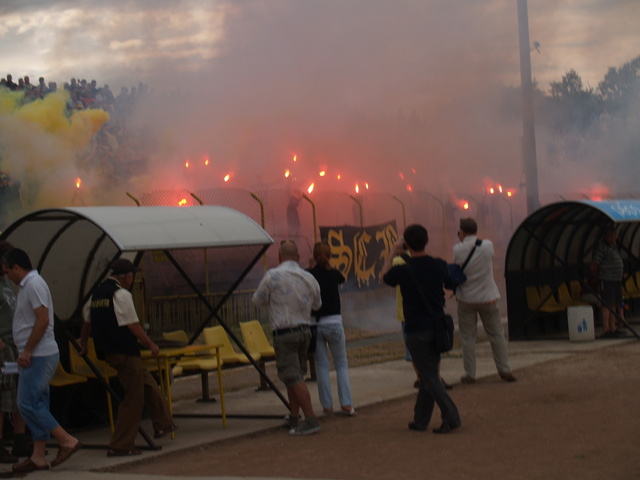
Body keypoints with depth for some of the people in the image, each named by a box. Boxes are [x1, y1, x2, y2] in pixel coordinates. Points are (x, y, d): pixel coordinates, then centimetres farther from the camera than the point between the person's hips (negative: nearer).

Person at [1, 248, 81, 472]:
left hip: (39, 356, -10)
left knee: (27, 404, -9)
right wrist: (26, 352, 17)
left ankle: (67, 441, -7)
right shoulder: (28, 285, 18)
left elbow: (42, 320, -22)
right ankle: (38, 456, 12)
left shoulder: (34, 284, -14)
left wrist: (27, 350, -19)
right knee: (37, 405, 9)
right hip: (38, 356, 10)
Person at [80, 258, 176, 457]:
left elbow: (87, 322, 22)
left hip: (106, 350, 9)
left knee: (148, 383, 21)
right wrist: (151, 344, -3)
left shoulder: (96, 293, 13)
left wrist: (83, 344, 36)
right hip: (124, 351, -9)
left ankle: (163, 424, 28)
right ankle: (120, 445, -1)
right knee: (133, 398, -2)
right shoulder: (121, 294, -14)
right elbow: (133, 325, -14)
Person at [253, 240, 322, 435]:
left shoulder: (272, 276, -13)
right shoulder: (309, 278, 3)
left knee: (293, 377, -6)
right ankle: (294, 417, 25)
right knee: (296, 374, 18)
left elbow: (258, 300, 1)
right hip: (304, 331, 6)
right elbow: (317, 305, 17)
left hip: (284, 334, -6)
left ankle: (311, 419, -12)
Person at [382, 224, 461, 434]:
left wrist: (392, 254, 21)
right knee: (428, 374, 15)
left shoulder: (403, 271, -15)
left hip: (416, 330, -5)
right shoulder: (438, 265, -5)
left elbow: (384, 276, 8)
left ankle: (451, 418, -10)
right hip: (438, 326, 5)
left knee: (430, 377, -1)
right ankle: (420, 420, 21)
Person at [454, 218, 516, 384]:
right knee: (496, 334, 11)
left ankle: (469, 374, 8)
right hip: (488, 297, 1)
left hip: (466, 298, -1)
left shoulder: (458, 250, -11)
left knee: (468, 337, 7)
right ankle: (504, 370, 12)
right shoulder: (488, 245, -5)